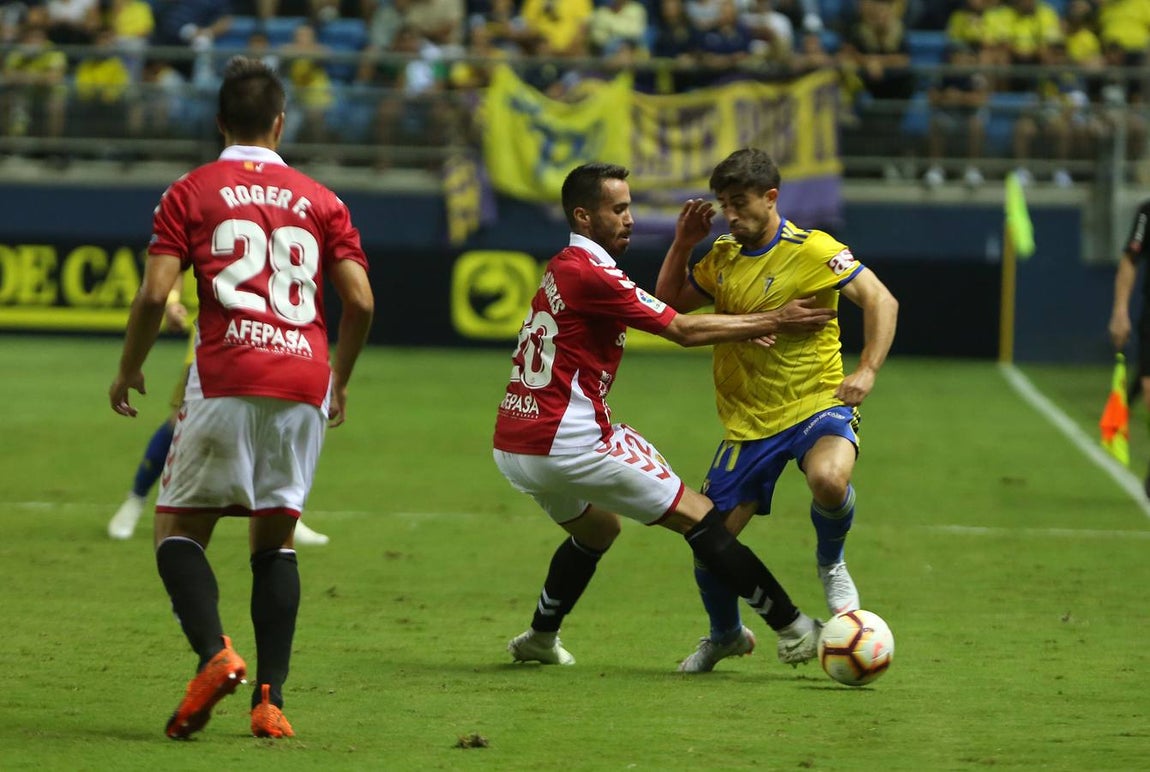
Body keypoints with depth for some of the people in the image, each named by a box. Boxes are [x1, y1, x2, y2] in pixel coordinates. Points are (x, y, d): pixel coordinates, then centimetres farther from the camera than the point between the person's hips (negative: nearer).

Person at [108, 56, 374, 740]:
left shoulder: (191, 193, 7)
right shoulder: (320, 200, 14)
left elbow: (155, 293, -3)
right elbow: (360, 300, 7)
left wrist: (129, 371, 12)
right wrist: (340, 380, 22)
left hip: (226, 379, -3)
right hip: (305, 380, 3)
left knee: (179, 530, 6)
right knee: (276, 540, 12)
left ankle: (215, 652, -20)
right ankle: (272, 700, 2)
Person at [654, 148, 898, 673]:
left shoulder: (812, 251, -10)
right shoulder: (723, 258, 8)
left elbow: (881, 301, -11)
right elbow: (668, 307, 19)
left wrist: (867, 370, -24)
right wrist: (683, 244, 4)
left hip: (817, 407, -5)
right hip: (748, 422, 5)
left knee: (829, 479, -39)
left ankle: (831, 564, -5)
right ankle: (726, 635, 32)